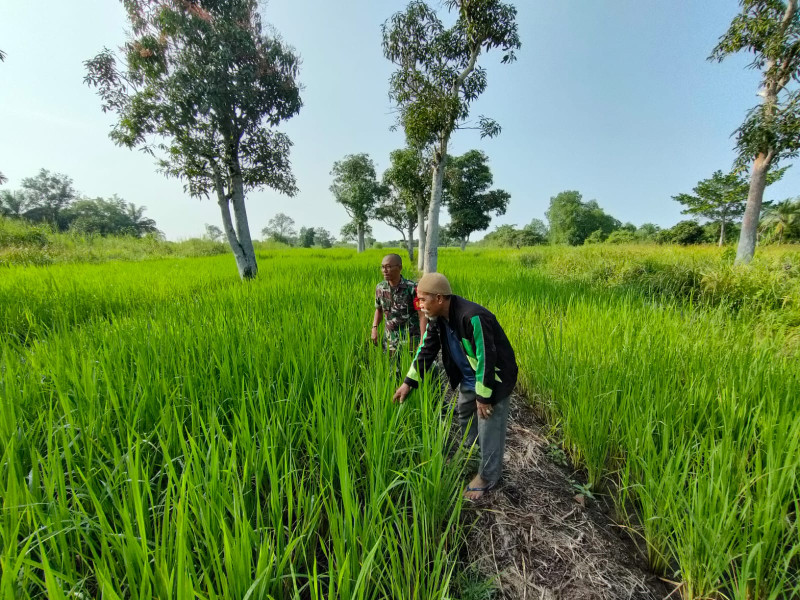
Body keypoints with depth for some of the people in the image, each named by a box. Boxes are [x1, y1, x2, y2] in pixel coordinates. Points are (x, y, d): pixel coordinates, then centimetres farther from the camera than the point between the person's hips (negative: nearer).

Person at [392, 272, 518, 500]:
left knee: (489, 429, 5)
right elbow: (426, 349, 0)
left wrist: (483, 397, -21)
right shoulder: (438, 318, -9)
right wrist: (409, 382, -2)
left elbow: (486, 359, -30)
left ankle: (487, 477, 28)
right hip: (469, 378, 9)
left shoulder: (473, 317, -36)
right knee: (464, 416, 25)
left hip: (494, 379, -8)